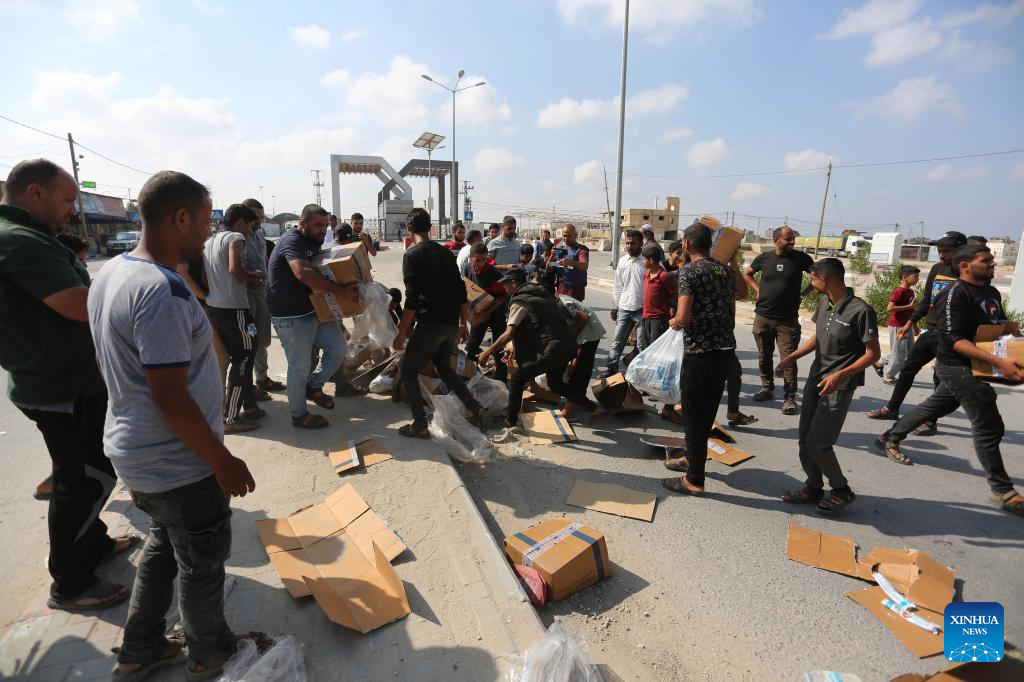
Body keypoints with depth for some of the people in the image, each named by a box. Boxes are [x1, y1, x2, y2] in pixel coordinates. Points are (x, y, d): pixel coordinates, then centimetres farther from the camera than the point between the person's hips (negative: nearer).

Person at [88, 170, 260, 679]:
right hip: (178, 465, -9)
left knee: (164, 544, 27)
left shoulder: (110, 273, 4)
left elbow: (115, 367, 13)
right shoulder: (163, 291, -27)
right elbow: (170, 397, -27)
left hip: (133, 452, 9)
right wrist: (225, 462, -17)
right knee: (202, 564, 13)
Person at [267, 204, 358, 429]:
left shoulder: (313, 242, 13)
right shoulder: (292, 241, -18)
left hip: (316, 310, 9)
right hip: (291, 317, -9)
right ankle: (299, 415, 21)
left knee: (338, 348, 8)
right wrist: (338, 289, -33)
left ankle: (314, 386, 30)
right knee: (300, 367, 2)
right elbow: (304, 273, -36)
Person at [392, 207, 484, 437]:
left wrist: (402, 333, -10)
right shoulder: (446, 252, 12)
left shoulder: (412, 254, -7)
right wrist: (463, 323, 19)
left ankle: (420, 425, 5)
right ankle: (475, 408, 16)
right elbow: (461, 291, 12)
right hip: (451, 324, 7)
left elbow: (412, 299, -15)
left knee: (408, 372, 8)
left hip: (430, 325, -7)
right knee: (444, 368, 24)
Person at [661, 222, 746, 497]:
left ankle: (695, 480, 12)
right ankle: (692, 458, 39)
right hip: (725, 350, 8)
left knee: (695, 415, 2)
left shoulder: (689, 271, -12)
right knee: (707, 411, 20)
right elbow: (742, 292, 30)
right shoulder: (726, 270, 11)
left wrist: (673, 322, 2)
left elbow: (684, 317, -20)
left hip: (700, 352, -8)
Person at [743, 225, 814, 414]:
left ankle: (789, 398, 3)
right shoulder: (764, 257, 2)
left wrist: (804, 292, 2)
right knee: (764, 356, 12)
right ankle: (767, 388, 29)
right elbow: (747, 274, 19)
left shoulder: (800, 258, -1)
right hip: (763, 316, 2)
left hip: (788, 319, -2)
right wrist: (758, 290, 6)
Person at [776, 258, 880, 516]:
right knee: (805, 439, 11)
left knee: (818, 443, -6)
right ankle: (813, 488, 27)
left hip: (838, 387, -7)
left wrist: (839, 376, -24)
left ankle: (841, 490, 17)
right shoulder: (825, 303, 4)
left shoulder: (860, 311, -19)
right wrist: (791, 357, 9)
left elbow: (873, 353, -14)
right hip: (815, 379, 7)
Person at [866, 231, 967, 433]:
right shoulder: (937, 269, 8)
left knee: (940, 378, 1)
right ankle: (892, 409, 25)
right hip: (930, 331, 7)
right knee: (907, 369, 12)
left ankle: (931, 422, 12)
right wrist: (910, 323, 17)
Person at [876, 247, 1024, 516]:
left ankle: (890, 438, 35)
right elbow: (954, 339, -23)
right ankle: (1002, 491, 7)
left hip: (976, 366, 9)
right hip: (958, 366, -9)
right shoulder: (956, 293, -16)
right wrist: (998, 362, -30)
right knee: (989, 427, -4)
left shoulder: (992, 292, 11)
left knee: (934, 407, 20)